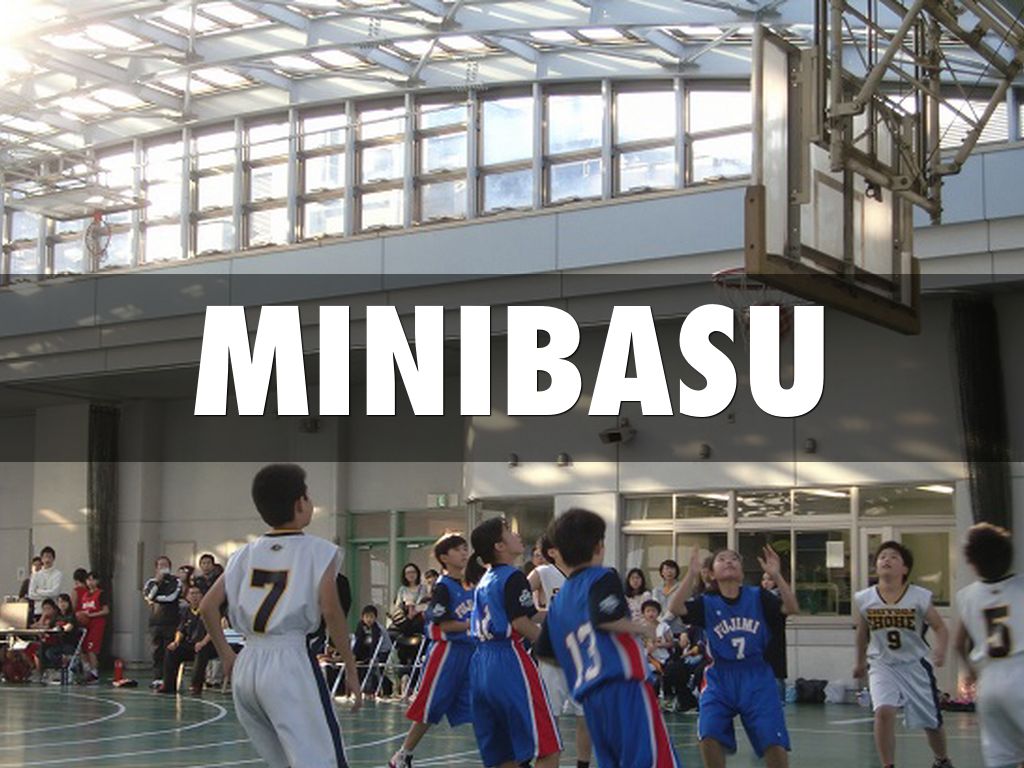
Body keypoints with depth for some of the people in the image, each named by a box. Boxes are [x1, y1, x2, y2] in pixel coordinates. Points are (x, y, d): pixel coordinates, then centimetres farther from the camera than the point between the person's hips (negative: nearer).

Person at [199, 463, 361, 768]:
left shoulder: (247, 553, 12)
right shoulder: (319, 551, -3)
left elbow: (207, 606, 11)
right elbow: (330, 611, -12)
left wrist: (226, 655, 21)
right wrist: (351, 668, -4)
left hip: (247, 664, 7)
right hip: (290, 663, -6)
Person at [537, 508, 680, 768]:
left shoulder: (557, 603, 18)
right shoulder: (603, 578, -1)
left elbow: (545, 652, 19)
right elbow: (606, 617, -20)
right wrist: (643, 629, -5)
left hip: (590, 697, 7)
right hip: (624, 687, -7)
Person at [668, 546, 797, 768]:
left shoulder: (757, 597, 1)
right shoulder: (707, 602, 0)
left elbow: (792, 608, -12)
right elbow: (675, 608, -17)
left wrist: (776, 575, -24)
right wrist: (692, 574, -28)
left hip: (757, 678, 0)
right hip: (719, 679, 0)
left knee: (775, 744, -6)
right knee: (709, 737, -16)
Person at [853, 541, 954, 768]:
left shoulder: (919, 597, -14)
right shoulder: (864, 599, -8)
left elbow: (940, 628, -6)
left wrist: (940, 648, -27)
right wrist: (860, 663, 20)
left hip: (915, 665, 0)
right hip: (882, 665, 0)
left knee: (931, 722, 12)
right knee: (883, 711, -24)